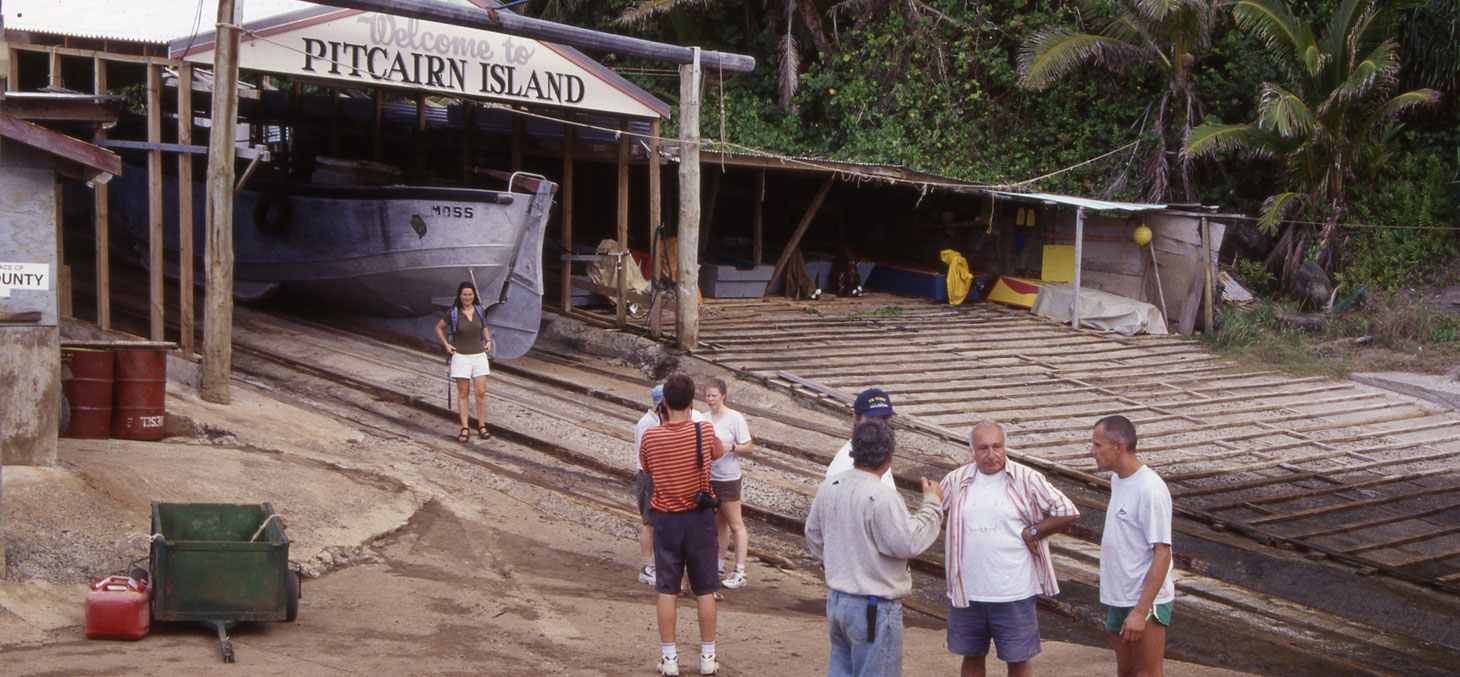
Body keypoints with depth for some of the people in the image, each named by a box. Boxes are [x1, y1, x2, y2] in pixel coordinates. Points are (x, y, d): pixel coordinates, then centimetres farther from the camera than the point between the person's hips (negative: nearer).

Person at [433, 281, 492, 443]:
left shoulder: (480, 311, 3)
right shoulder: (453, 314, -6)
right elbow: (439, 328, 8)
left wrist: (488, 341, 9)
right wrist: (447, 345, -1)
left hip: (479, 355, 2)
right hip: (461, 356, -2)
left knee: (481, 392, -1)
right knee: (463, 393, 2)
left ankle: (482, 426, 9)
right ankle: (465, 428, 6)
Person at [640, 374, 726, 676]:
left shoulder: (650, 436, -10)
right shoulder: (704, 431, -11)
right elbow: (719, 453, 11)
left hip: (666, 519, 0)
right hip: (700, 517, 0)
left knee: (666, 590, 8)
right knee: (705, 590, 10)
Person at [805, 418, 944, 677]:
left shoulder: (828, 487, 3)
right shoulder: (882, 497, -23)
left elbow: (813, 535, 14)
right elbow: (908, 544, -19)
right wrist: (932, 504, -9)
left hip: (837, 599, 8)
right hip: (874, 608, -8)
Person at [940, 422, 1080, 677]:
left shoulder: (1027, 479, -5)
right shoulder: (956, 481, 3)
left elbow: (1068, 512, -3)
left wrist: (1031, 533, -8)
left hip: (1014, 593, -3)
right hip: (966, 593, 3)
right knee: (971, 656, 14)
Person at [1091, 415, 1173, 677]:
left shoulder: (1151, 490, -20)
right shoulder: (1117, 479, 9)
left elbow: (1162, 554, -21)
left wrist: (1141, 611, -24)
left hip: (1146, 600, -9)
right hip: (1118, 598, 9)